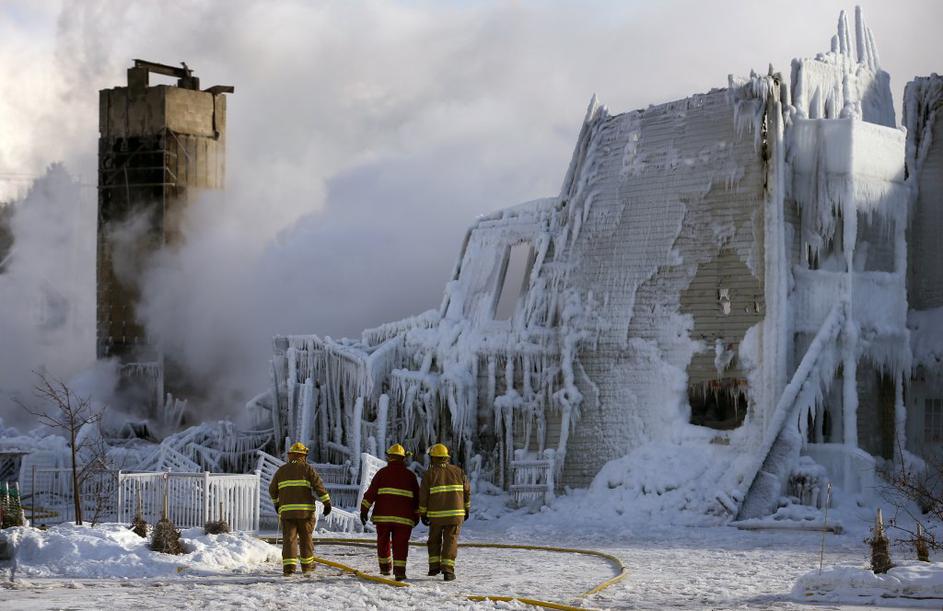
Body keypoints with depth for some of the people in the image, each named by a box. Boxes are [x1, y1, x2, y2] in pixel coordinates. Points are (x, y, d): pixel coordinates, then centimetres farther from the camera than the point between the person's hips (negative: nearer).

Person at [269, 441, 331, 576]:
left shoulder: (281, 470, 11)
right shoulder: (307, 469, 1)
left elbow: (273, 489, 21)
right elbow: (318, 486, -8)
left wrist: (276, 503, 37)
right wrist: (327, 502, -6)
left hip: (286, 511, 2)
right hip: (305, 510, -2)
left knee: (289, 539, -1)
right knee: (306, 538, 12)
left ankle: (288, 566, -14)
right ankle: (307, 565, 21)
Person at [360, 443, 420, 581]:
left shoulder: (382, 473, 3)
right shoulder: (410, 475, 8)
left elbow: (371, 492, -3)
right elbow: (416, 497, 13)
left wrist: (364, 510, -1)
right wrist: (416, 515, 23)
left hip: (383, 515, 0)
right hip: (403, 517, 0)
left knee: (383, 542, 16)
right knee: (400, 544, 0)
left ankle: (385, 567, 25)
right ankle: (399, 571, -10)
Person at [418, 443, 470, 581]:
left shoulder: (430, 474, -3)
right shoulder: (458, 471, 5)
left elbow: (423, 495, -3)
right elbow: (467, 491, 9)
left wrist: (423, 513, 7)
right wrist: (466, 509, 20)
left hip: (436, 515, -1)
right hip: (455, 513, 1)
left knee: (434, 540, 18)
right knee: (450, 541, 2)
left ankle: (434, 566, 13)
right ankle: (448, 570, -7)